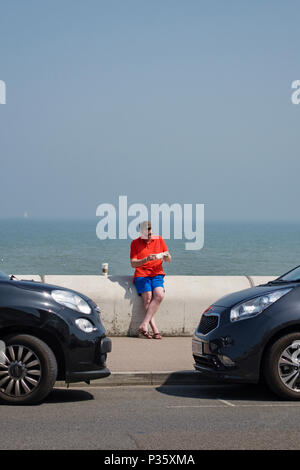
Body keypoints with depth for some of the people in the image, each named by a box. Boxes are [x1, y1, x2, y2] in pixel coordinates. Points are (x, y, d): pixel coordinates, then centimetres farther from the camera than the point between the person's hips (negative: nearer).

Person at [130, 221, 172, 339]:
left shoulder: (159, 240, 12)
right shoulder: (135, 243, 7)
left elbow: (169, 260, 14)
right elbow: (133, 263, -1)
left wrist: (166, 256, -12)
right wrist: (146, 259, -19)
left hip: (157, 274, 2)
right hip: (141, 275, -2)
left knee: (159, 295, -28)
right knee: (148, 298, -26)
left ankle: (144, 325, -31)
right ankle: (155, 330, -30)